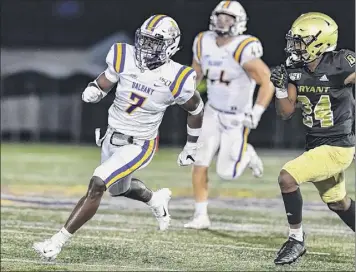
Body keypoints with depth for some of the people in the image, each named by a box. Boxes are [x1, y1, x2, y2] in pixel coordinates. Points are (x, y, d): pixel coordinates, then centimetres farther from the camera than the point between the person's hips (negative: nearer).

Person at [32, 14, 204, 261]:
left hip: (138, 146, -6)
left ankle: (57, 242, -16)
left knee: (97, 185, -20)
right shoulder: (126, 58, -13)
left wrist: (191, 149, 6)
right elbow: (102, 85, 0)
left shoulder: (175, 79, -20)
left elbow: (196, 110, -2)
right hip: (112, 138, 6)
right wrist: (92, 92, -25)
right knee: (118, 187, 27)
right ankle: (156, 200, 58)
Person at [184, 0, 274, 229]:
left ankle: (247, 155, 27)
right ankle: (201, 216, 6)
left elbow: (268, 82, -26)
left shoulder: (243, 49, -25)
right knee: (200, 164, -4)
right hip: (213, 113, 5)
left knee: (227, 173, -5)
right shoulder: (204, 44, -4)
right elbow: (196, 76, 14)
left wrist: (256, 114, -33)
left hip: (237, 118, -5)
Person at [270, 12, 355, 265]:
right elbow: (286, 112, 4)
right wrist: (281, 87, -11)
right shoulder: (295, 70, -1)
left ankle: (297, 240, -4)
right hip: (316, 146, 8)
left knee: (287, 177, -19)